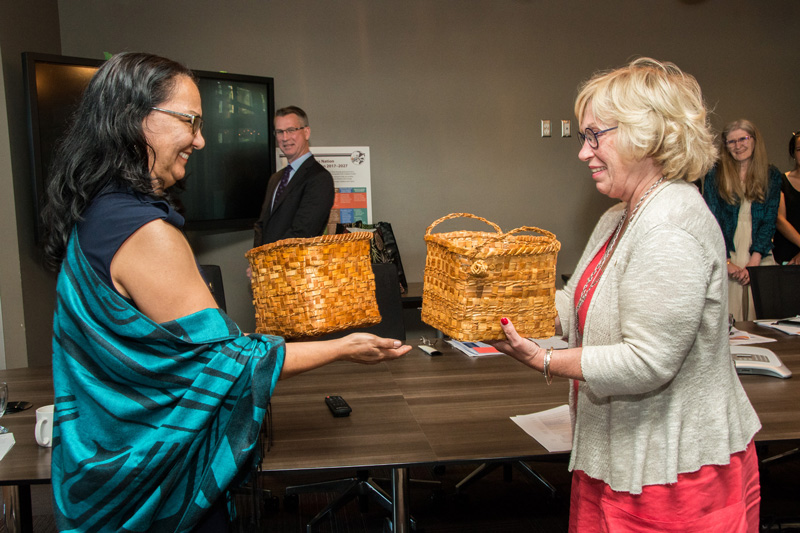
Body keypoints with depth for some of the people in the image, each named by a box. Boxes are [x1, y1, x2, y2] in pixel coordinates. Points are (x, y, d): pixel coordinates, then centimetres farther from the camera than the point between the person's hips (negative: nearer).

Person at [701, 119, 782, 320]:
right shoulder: (715, 174, 3)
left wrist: (754, 261, -7)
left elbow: (769, 222, 5)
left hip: (760, 257, 2)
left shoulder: (771, 176, 9)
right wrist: (726, 262, -10)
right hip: (725, 257, -2)